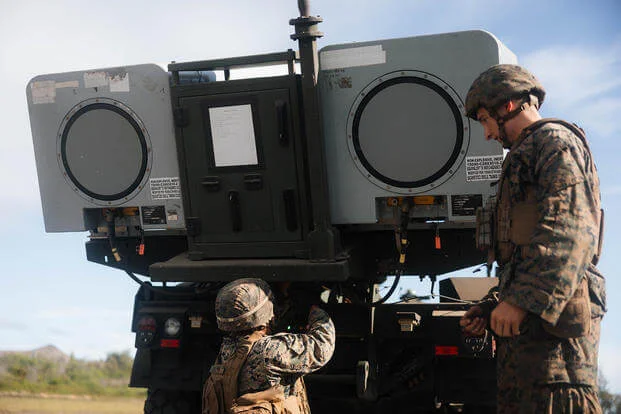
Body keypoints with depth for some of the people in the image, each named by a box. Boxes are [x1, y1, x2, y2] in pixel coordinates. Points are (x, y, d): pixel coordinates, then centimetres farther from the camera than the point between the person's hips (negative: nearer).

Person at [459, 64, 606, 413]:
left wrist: (523, 299, -23)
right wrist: (491, 306, 22)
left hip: (553, 313, -10)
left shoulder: (555, 140, 0)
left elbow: (568, 227, -17)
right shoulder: (528, 154, 30)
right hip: (527, 317, 10)